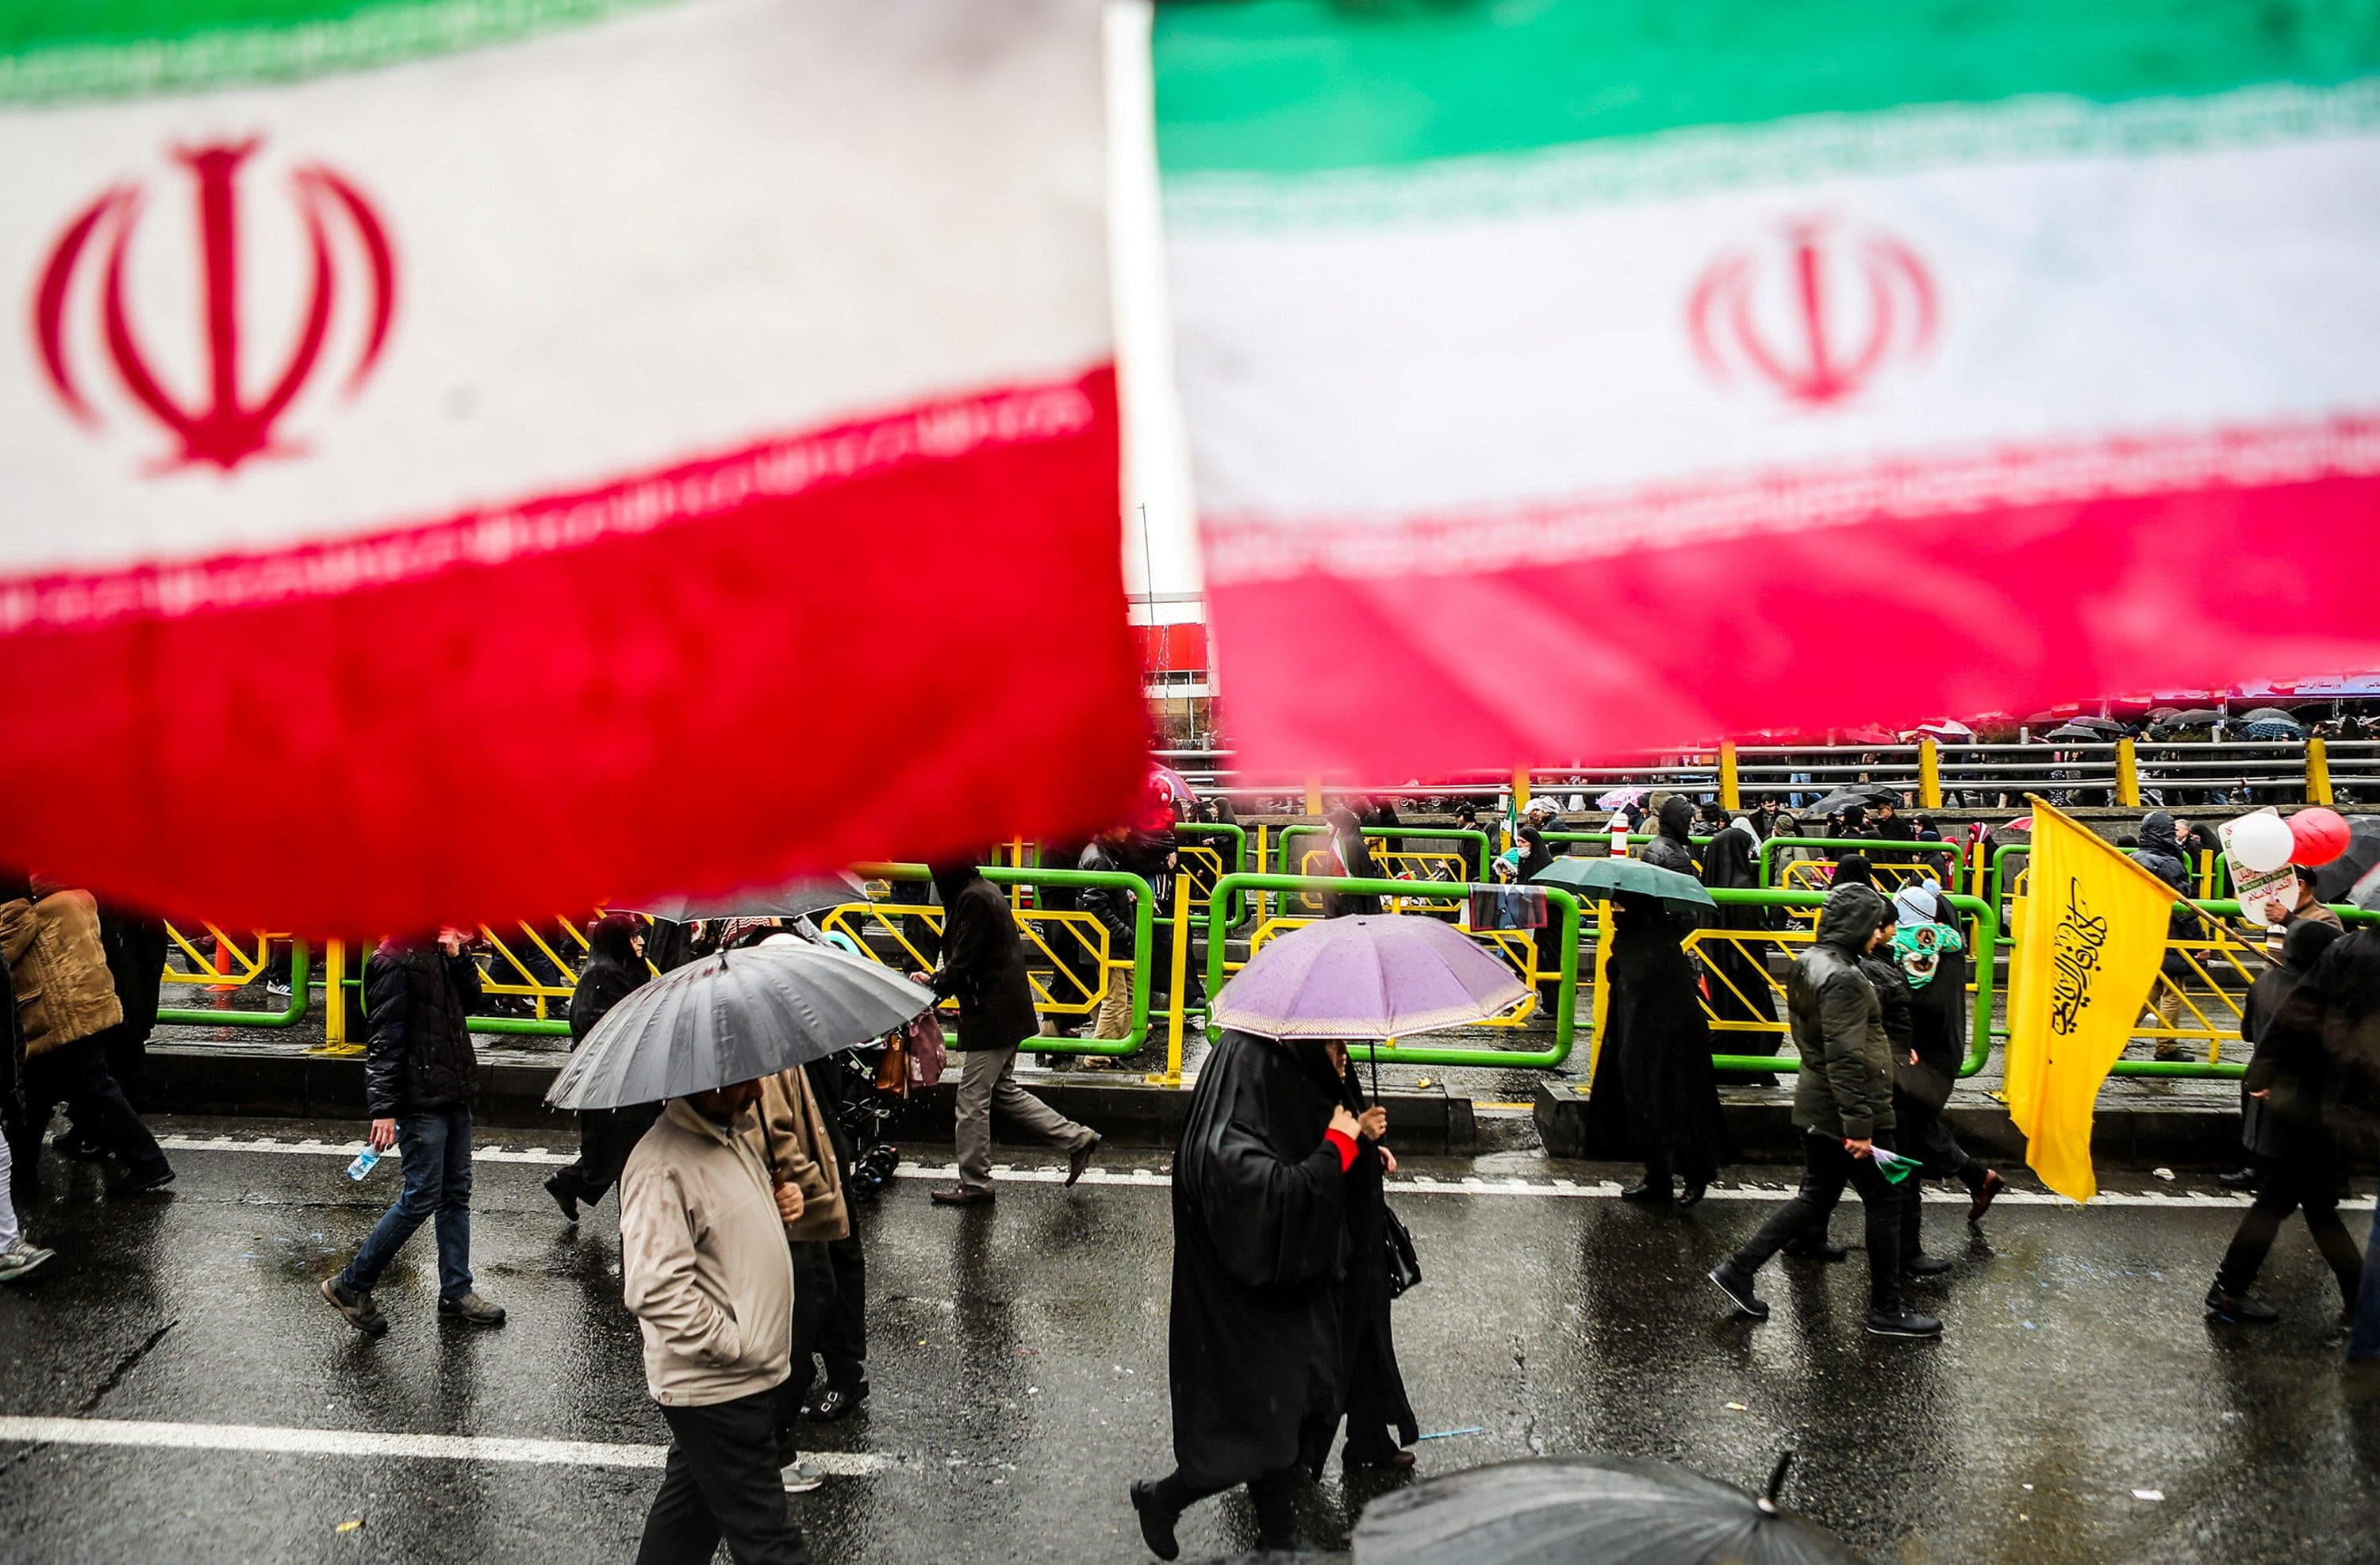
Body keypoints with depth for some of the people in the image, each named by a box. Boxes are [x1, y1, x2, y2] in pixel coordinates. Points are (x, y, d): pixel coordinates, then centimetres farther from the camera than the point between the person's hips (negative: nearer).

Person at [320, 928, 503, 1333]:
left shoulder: (437, 954, 11)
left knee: (457, 1192, 12)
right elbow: (385, 1036, -18)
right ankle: (350, 1285, 7)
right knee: (421, 1197, -6)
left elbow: (470, 1002, 16)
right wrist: (384, 1108, -21)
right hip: (421, 1100, -9)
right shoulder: (395, 960, -16)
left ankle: (456, 1292, 20)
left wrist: (458, 957, 1)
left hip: (453, 1094, 9)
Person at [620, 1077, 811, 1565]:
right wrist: (736, 1346, -22)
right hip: (718, 1391, -10)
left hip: (753, 1375, 10)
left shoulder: (731, 1136, 8)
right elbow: (654, 1290, -29)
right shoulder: (662, 1168, -23)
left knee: (690, 1502, 24)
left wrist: (779, 1201, 5)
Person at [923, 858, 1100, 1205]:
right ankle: (1076, 1138, 20)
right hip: (1006, 1013, 10)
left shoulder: (974, 899, -20)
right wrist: (936, 980, 10)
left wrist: (932, 986, -7)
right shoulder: (982, 891, 13)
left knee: (972, 1099, 0)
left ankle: (974, 1184, 10)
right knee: (1003, 1091, 18)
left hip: (991, 1016, -10)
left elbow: (963, 964, -20)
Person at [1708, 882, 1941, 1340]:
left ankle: (1738, 1269, 14)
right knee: (1884, 1204, 5)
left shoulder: (1809, 964, 8)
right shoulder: (1843, 979, -22)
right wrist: (1859, 1126, -25)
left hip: (1814, 1108, 10)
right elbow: (1846, 1058, -26)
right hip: (1843, 1113, -9)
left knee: (1816, 1198, 18)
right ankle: (1886, 1310, 15)